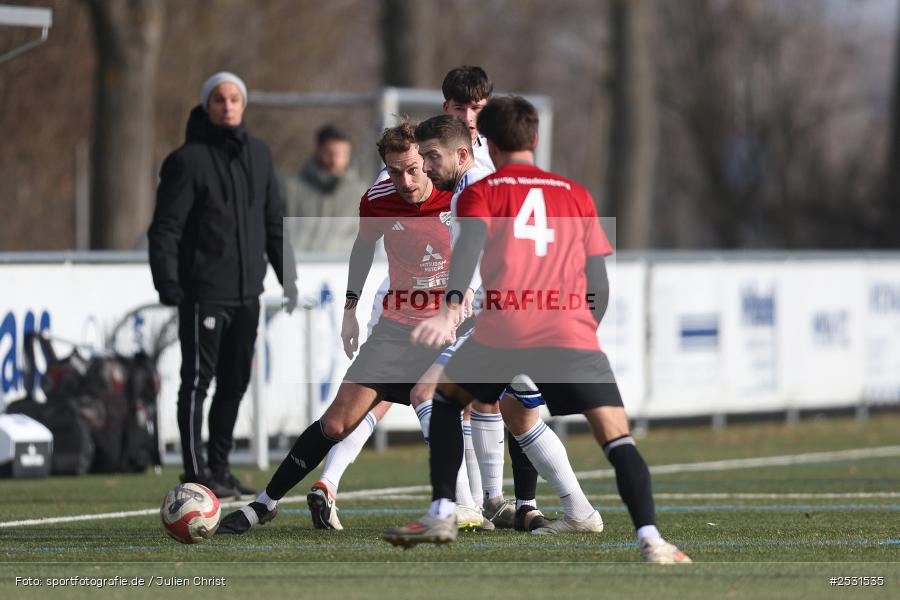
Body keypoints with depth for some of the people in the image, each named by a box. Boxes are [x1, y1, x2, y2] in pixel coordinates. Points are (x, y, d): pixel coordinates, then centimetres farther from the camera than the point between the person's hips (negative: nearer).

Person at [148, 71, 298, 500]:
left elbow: (274, 221, 19)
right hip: (203, 293, -6)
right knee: (198, 381, -4)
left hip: (247, 293, 6)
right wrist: (166, 280, -19)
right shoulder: (189, 160, -7)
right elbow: (165, 227, -11)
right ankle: (196, 474, -2)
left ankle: (219, 467, 20)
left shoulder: (257, 155, 12)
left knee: (236, 382, 10)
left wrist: (286, 273, 15)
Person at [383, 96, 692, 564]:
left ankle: (441, 516, 20)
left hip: (503, 330, 0)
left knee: (447, 398, 27)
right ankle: (650, 539, -24)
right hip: (572, 331, 0)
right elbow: (599, 285, 16)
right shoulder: (576, 195, 22)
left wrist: (451, 309, -22)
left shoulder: (480, 193, 15)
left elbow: (470, 245, -7)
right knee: (617, 438, -3)